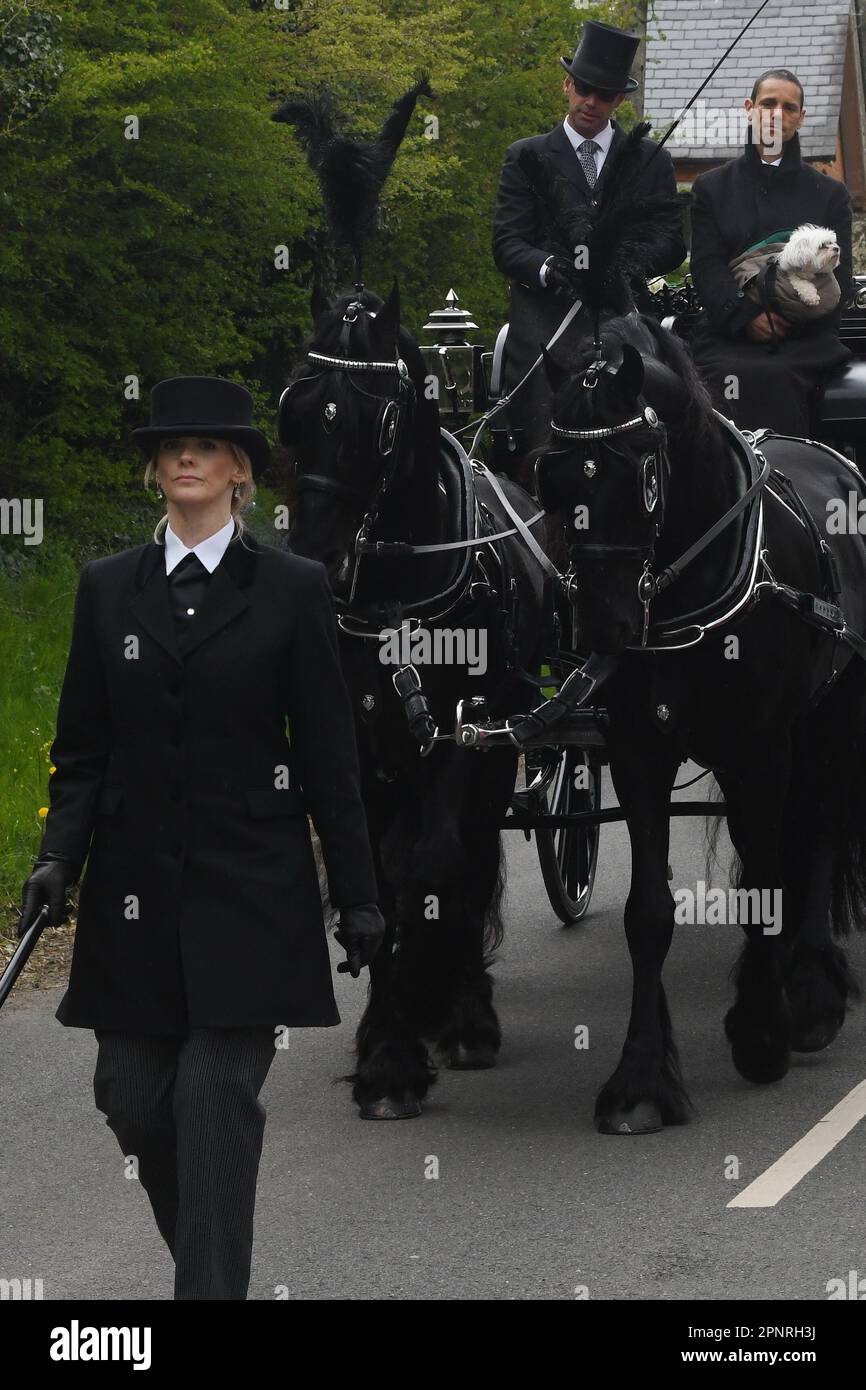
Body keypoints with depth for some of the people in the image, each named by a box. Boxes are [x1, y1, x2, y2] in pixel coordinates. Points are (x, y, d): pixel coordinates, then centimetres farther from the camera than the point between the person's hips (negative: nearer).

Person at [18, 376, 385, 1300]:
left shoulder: (292, 589, 1)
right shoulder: (108, 587, 9)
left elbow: (328, 755, 1)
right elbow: (81, 748, 9)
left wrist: (356, 895, -1)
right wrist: (58, 857, -5)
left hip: (249, 886, -3)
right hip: (137, 885, 3)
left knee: (217, 1095, -9)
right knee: (131, 1097, 4)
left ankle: (210, 1285, -6)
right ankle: (206, 1251, 29)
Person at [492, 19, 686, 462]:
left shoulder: (652, 160, 16)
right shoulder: (525, 156, 13)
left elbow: (672, 243, 8)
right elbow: (507, 243, 5)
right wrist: (546, 269, -18)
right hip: (546, 322, -1)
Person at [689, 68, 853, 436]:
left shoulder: (829, 194, 19)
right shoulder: (712, 187, 19)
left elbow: (839, 278, 9)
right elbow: (706, 269, 7)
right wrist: (747, 313, -12)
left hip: (806, 341, 0)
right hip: (728, 335, 0)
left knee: (776, 377, -34)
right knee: (747, 379, -34)